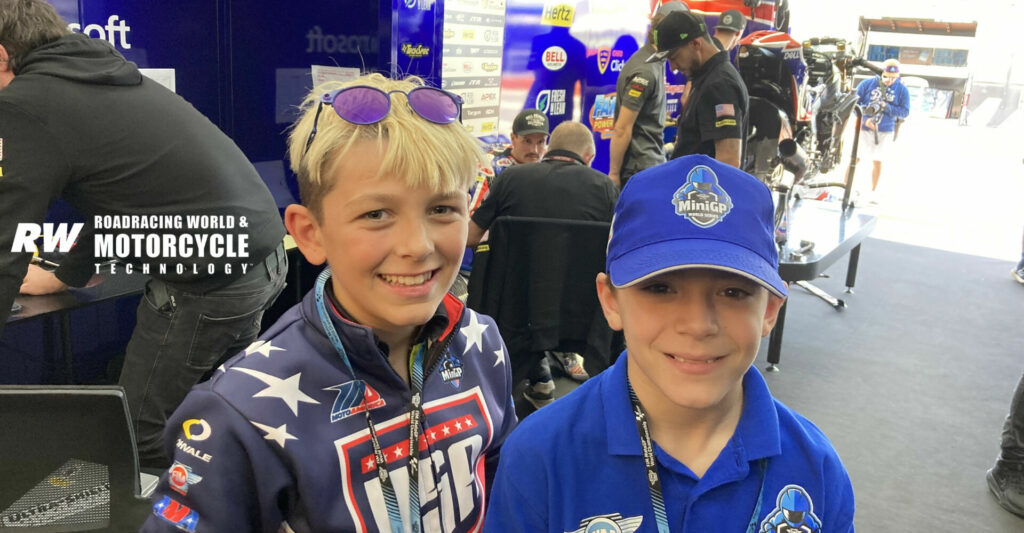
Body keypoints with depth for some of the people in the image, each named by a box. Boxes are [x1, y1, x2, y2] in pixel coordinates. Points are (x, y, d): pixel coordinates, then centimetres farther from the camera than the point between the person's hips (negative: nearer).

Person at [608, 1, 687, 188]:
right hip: (640, 170, -9)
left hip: (653, 163, 9)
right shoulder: (645, 71, -20)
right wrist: (614, 174, -18)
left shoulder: (655, 62, 10)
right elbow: (621, 129, -21)